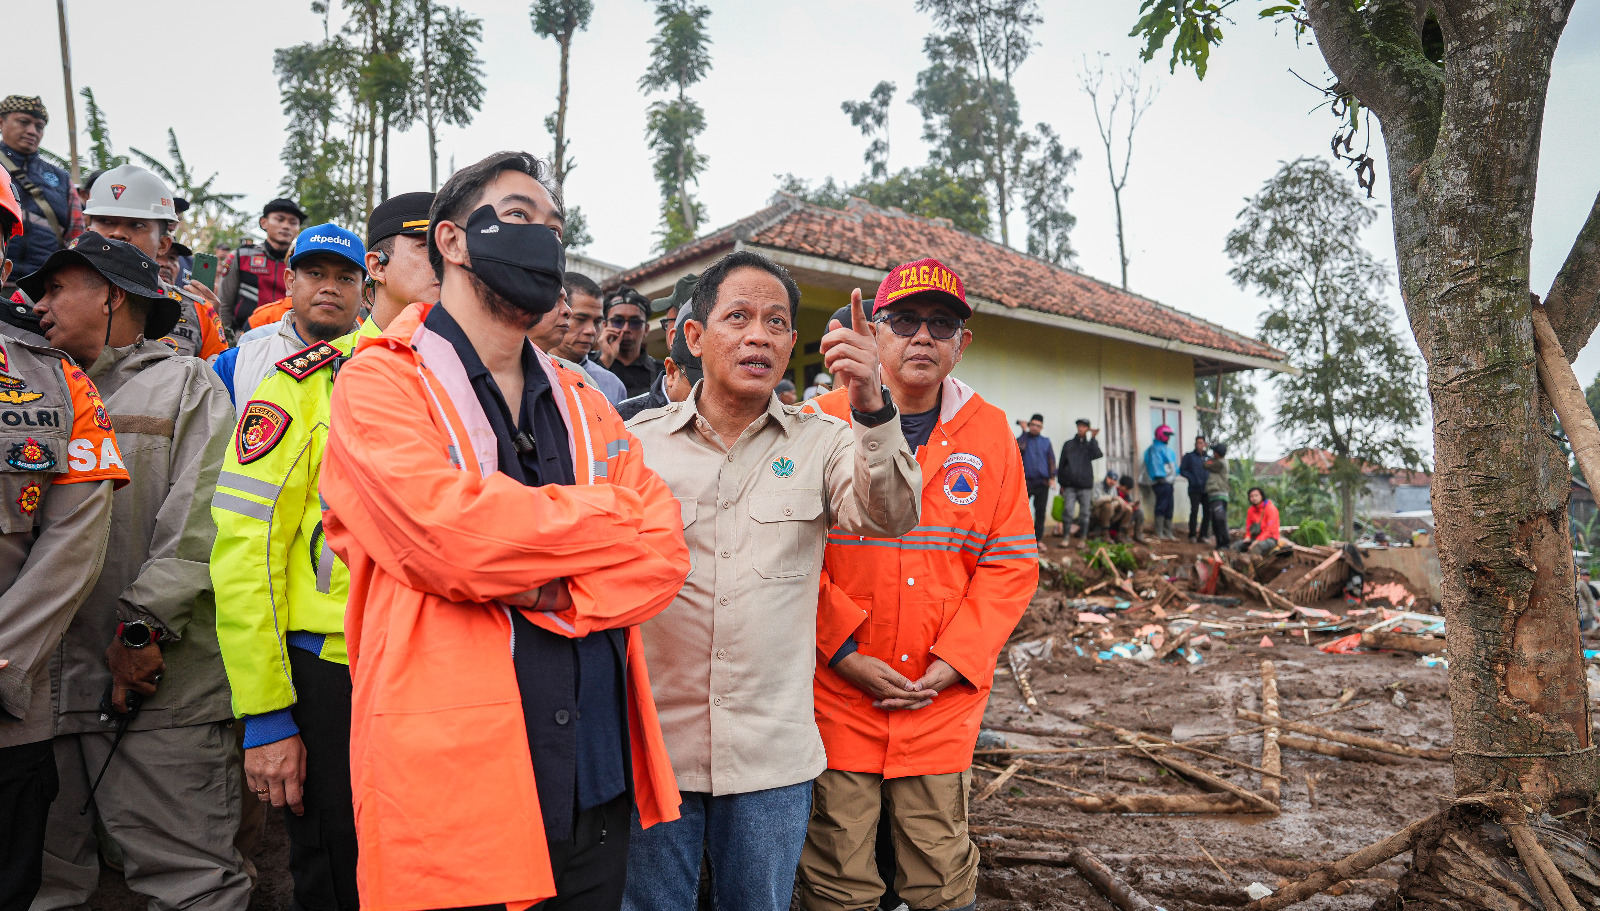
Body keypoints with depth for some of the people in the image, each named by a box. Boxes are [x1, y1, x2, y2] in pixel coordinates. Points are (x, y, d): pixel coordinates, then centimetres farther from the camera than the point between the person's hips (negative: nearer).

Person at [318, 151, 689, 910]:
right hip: (456, 790, -5)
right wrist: (605, 517, -8)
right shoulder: (380, 384, -4)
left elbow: (664, 548, 1)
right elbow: (449, 533, -22)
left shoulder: (581, 402, 13)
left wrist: (556, 592, -17)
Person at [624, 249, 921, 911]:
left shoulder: (823, 443, 3)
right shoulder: (639, 440, 2)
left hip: (772, 754, 1)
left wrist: (871, 408, -30)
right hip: (652, 740, 0)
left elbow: (890, 516, -15)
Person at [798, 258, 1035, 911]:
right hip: (838, 692, -2)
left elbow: (1011, 563, 4)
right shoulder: (823, 422, -2)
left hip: (944, 699, 2)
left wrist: (951, 666, -5)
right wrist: (843, 651, -11)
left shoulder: (989, 433, 5)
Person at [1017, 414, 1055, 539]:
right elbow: (1019, 447, -17)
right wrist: (1024, 431, -8)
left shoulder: (1046, 441, 13)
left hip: (1042, 482, 3)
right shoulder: (1023, 438, 6)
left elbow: (1051, 459, 12)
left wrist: (1052, 477, 2)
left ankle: (1038, 539, 13)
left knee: (1041, 511, 5)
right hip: (1026, 481, -3)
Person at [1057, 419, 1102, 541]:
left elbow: (1098, 454, -11)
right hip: (1070, 485, -1)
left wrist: (1093, 438, -14)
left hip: (1084, 485, 1)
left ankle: (1082, 538, 9)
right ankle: (1065, 537, -2)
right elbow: (1061, 464, 9)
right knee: (1068, 512, -9)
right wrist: (1061, 483, 4)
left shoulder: (1090, 445, 12)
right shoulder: (1068, 444, 10)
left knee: (1085, 513, 2)